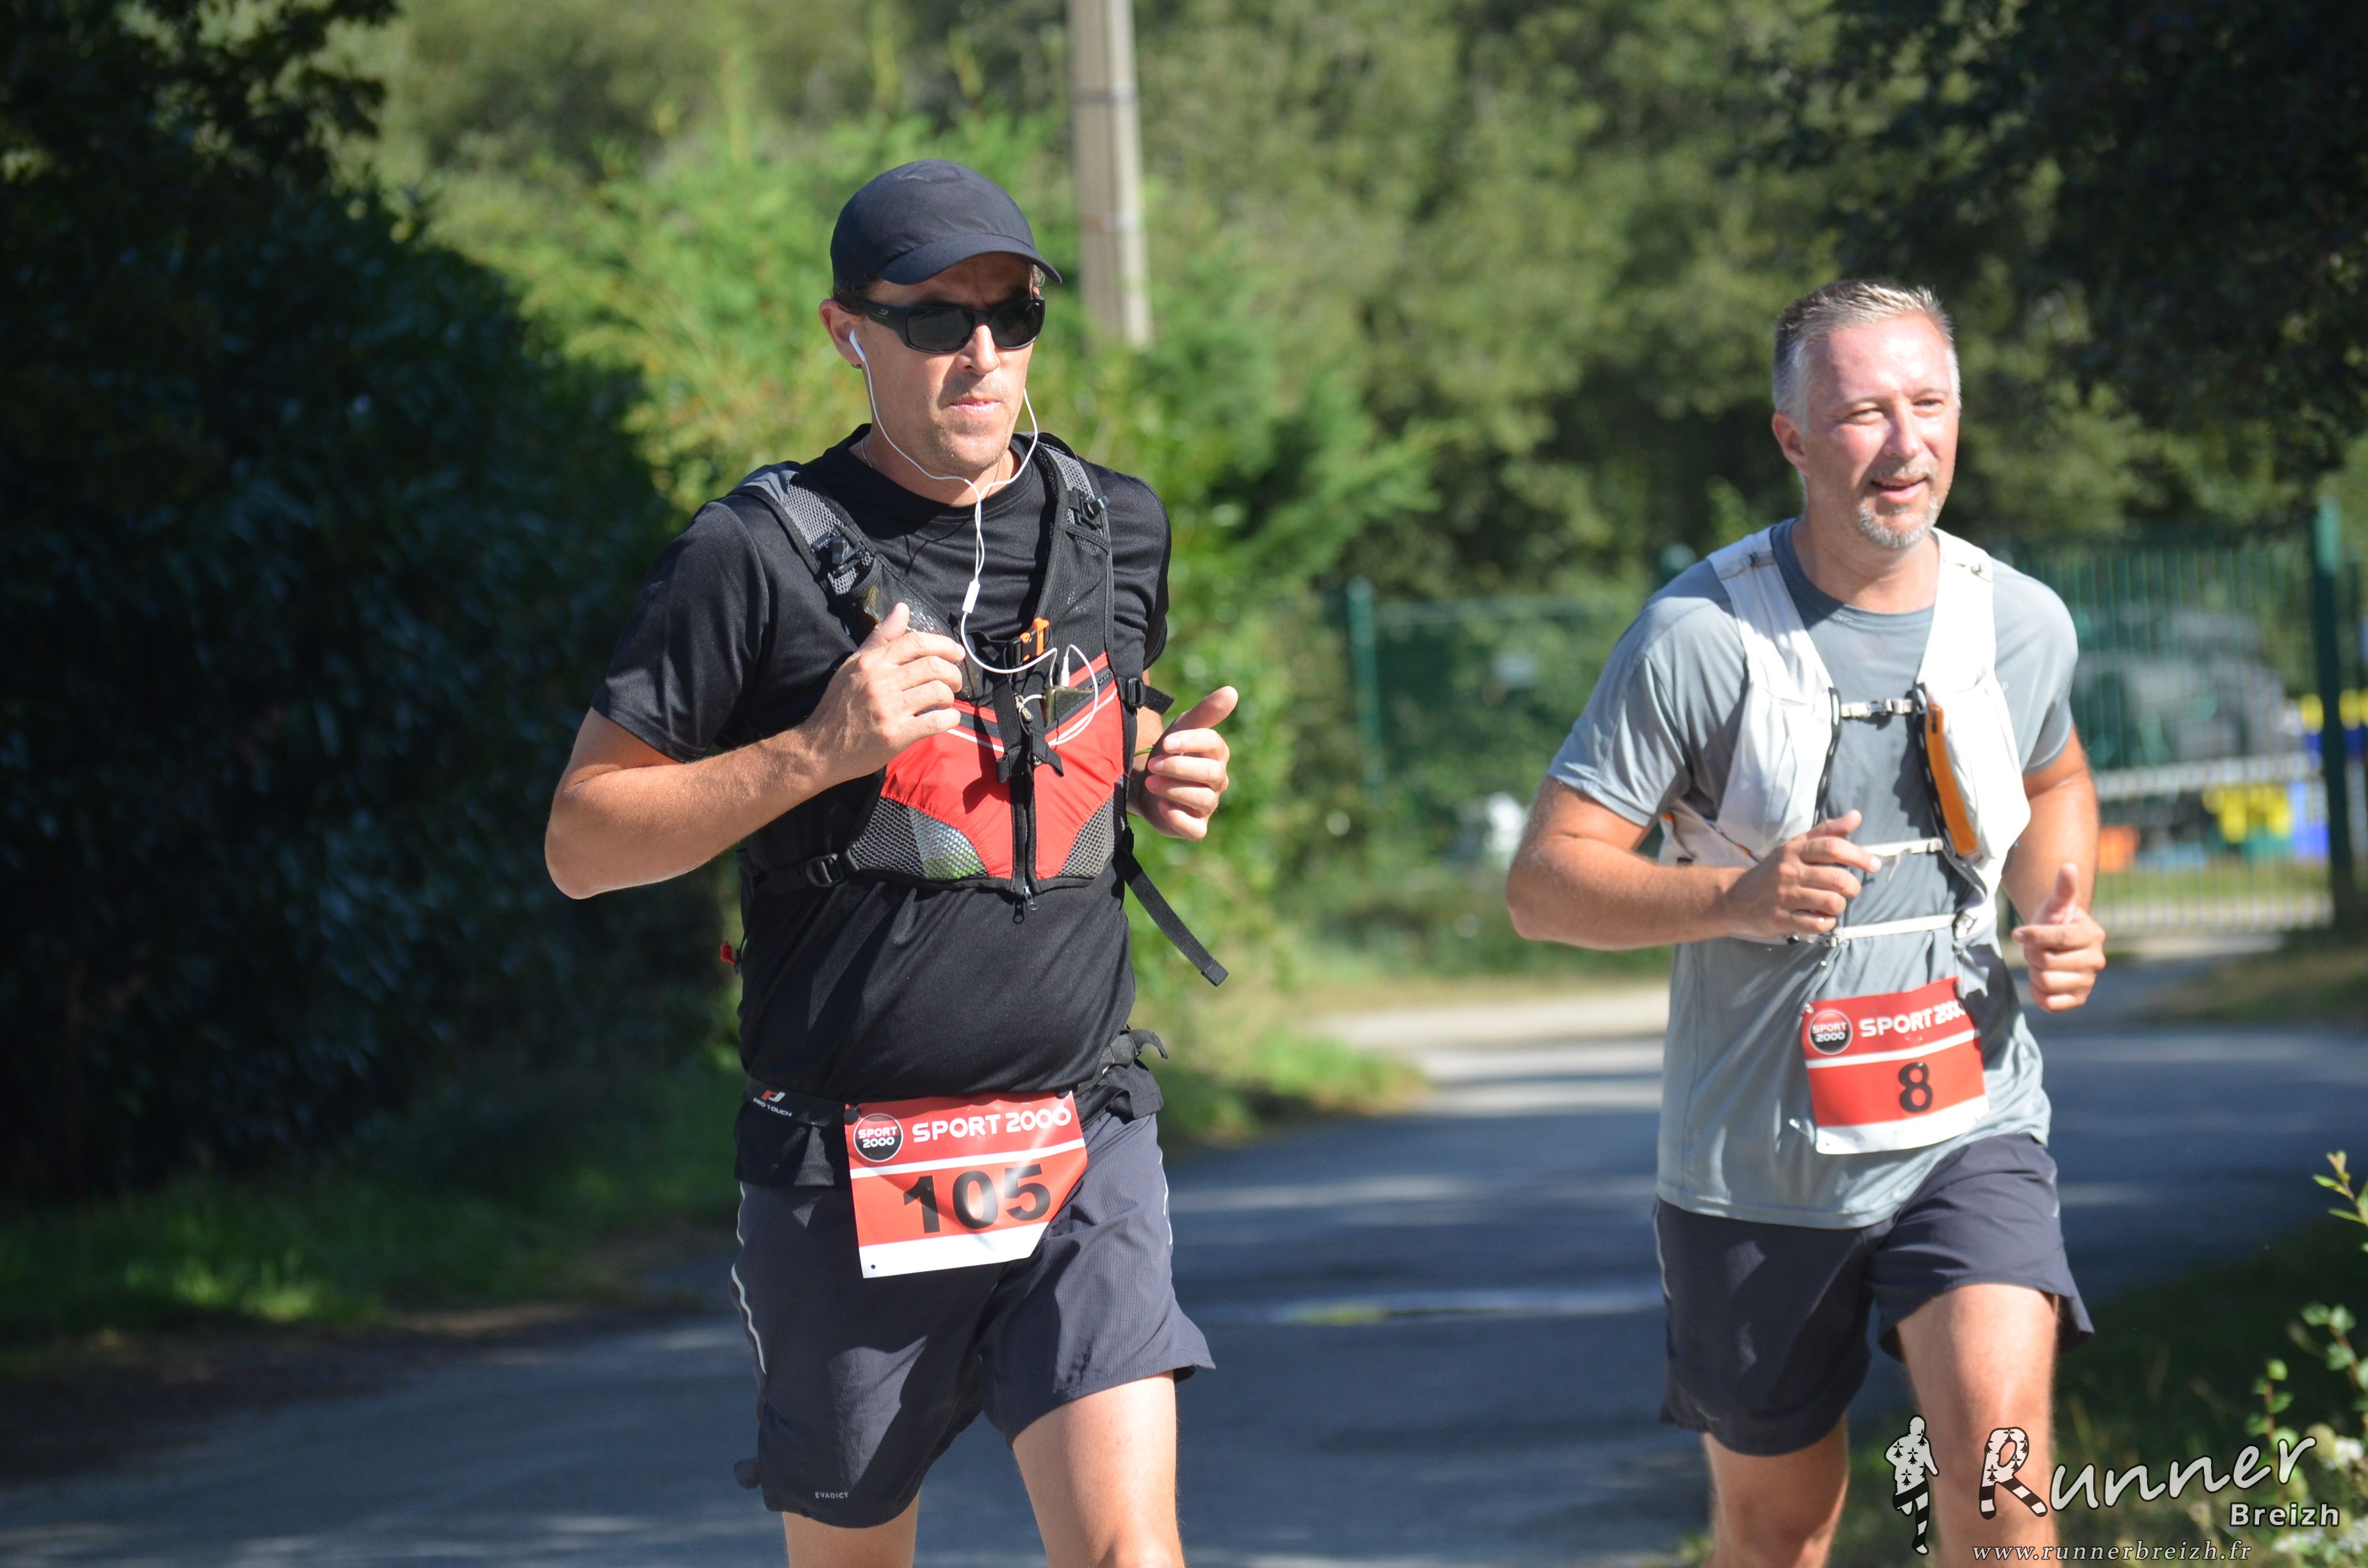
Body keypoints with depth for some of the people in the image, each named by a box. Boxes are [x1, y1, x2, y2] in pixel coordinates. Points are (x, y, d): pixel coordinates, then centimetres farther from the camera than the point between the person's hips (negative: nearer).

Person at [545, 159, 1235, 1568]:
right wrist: (816, 752, -17)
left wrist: (1171, 785, 5)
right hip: (851, 1170, -2)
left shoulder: (1116, 536, 9)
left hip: (1083, 1149, 2)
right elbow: (584, 842, -5)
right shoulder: (762, 555, -5)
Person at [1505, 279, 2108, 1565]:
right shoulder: (1700, 636, -13)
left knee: (1998, 1441, -22)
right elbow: (1545, 882, -12)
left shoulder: (2021, 624, 0)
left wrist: (2061, 909, 2)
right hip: (1755, 1159, -1)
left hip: (1967, 1131, 1)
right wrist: (1737, 896, -29)